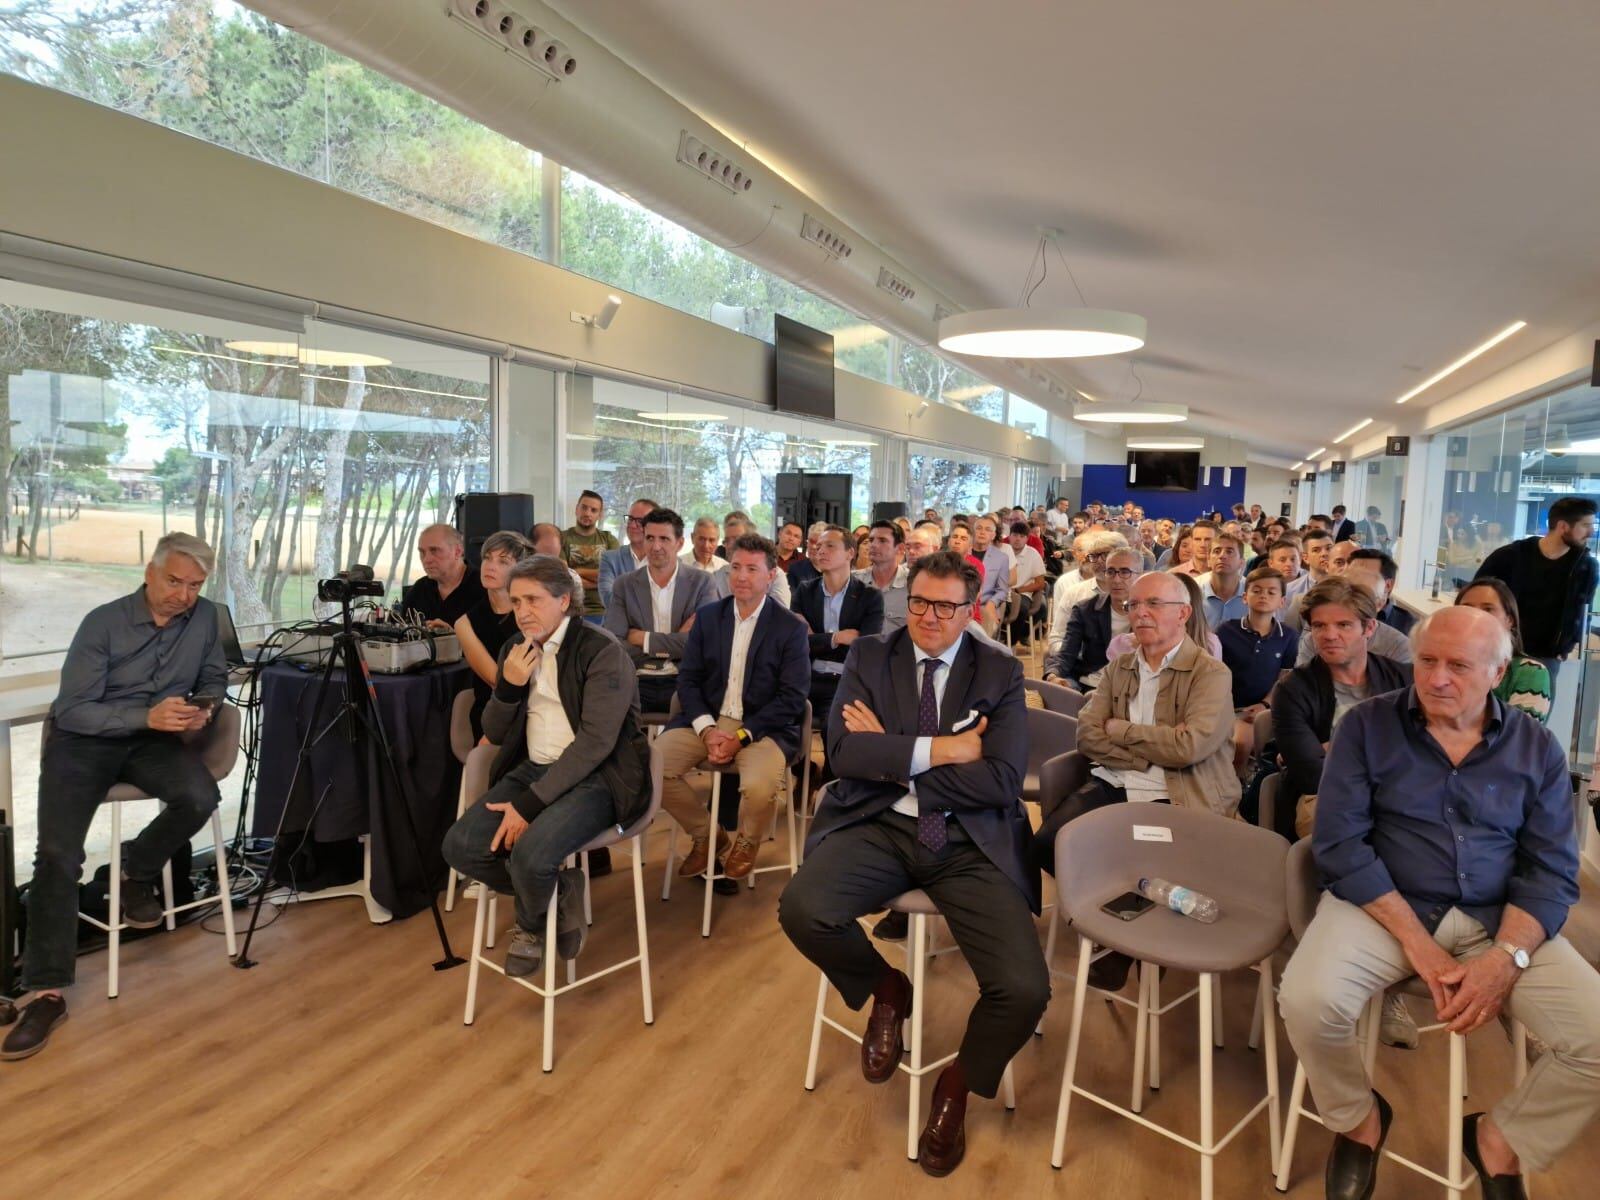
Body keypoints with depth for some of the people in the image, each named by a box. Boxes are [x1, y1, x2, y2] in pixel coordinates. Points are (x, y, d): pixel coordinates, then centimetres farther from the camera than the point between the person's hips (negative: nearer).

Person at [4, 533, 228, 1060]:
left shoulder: (205, 617, -2)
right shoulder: (103, 622, -12)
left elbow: (214, 679, 13)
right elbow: (71, 710, -14)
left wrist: (202, 708, -10)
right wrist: (146, 715, -29)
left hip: (154, 738, 3)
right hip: (84, 739, -2)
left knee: (200, 798, -28)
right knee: (57, 854, -19)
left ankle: (138, 873, 4)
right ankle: (47, 992, -12)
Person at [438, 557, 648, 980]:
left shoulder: (602, 651, -13)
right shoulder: (515, 650, 9)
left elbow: (595, 741, -19)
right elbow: (494, 734, 11)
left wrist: (530, 803, -23)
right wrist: (509, 686, -10)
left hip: (596, 775, -7)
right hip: (533, 768, 7)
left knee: (530, 854, -29)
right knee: (460, 846, -14)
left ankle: (531, 927, 7)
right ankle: (558, 892, 8)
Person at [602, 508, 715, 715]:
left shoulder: (700, 582, 5)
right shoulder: (625, 584, 9)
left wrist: (643, 638, -5)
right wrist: (672, 645, -9)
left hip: (683, 681, -1)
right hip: (637, 682, 1)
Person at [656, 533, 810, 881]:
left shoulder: (791, 627, -2)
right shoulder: (707, 616, 9)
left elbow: (792, 697, -7)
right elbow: (688, 678, 6)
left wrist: (741, 736, -16)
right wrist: (707, 728, -12)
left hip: (763, 727, -3)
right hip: (707, 721, 4)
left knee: (759, 785, -33)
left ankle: (747, 842, 6)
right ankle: (706, 834, 7)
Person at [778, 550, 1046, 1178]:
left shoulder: (1001, 673, 4)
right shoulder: (869, 657, 6)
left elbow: (1001, 781, -9)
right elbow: (845, 750, -9)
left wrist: (895, 759, -9)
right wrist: (944, 749, -13)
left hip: (970, 841, 0)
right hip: (879, 825, 1)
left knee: (1025, 990, -20)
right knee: (802, 910, -29)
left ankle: (958, 1083, 17)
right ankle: (886, 989, 8)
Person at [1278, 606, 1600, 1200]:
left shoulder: (1536, 748, 5)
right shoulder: (1367, 726, -2)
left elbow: (1552, 870, 0)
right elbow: (1340, 841, -9)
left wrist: (1506, 958, -17)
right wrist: (1417, 942, -16)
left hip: (1499, 920, 3)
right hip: (1382, 904, -2)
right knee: (1308, 1000, -29)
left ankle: (1500, 1138, 12)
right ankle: (1359, 1120, 6)